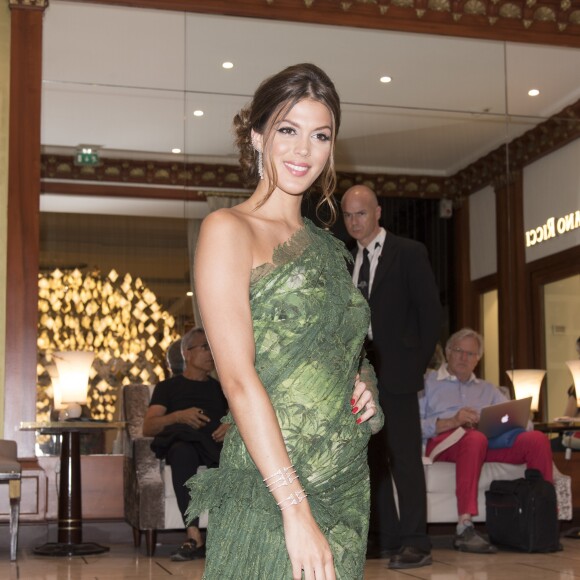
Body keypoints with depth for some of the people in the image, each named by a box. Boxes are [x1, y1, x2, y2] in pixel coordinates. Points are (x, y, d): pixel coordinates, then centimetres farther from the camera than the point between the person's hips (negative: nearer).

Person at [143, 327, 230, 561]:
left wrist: (232, 426, -5)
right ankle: (194, 536, -46)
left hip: (216, 445, 2)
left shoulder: (221, 388, 32)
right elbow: (148, 427, 10)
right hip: (183, 442, -2)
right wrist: (178, 416, -8)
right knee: (182, 451, -40)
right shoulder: (168, 387, 24)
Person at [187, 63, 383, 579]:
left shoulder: (328, 246, 14)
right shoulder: (228, 231, -6)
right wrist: (295, 507, -20)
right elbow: (238, 378, -15)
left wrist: (362, 390, 3)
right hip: (268, 496, -6)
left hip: (348, 488, 7)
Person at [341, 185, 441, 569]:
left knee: (404, 457, -5)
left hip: (395, 372, -5)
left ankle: (415, 542, -1)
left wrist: (417, 363, -6)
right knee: (371, 458, 7)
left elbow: (430, 311, -2)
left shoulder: (409, 253, -1)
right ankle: (384, 538, 14)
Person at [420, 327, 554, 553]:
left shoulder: (487, 389, 32)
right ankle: (465, 529, -47)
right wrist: (451, 422, -12)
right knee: (475, 438, -40)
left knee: (538, 439, -22)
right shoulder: (428, 382, 19)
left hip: (490, 443, 4)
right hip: (442, 442, -4)